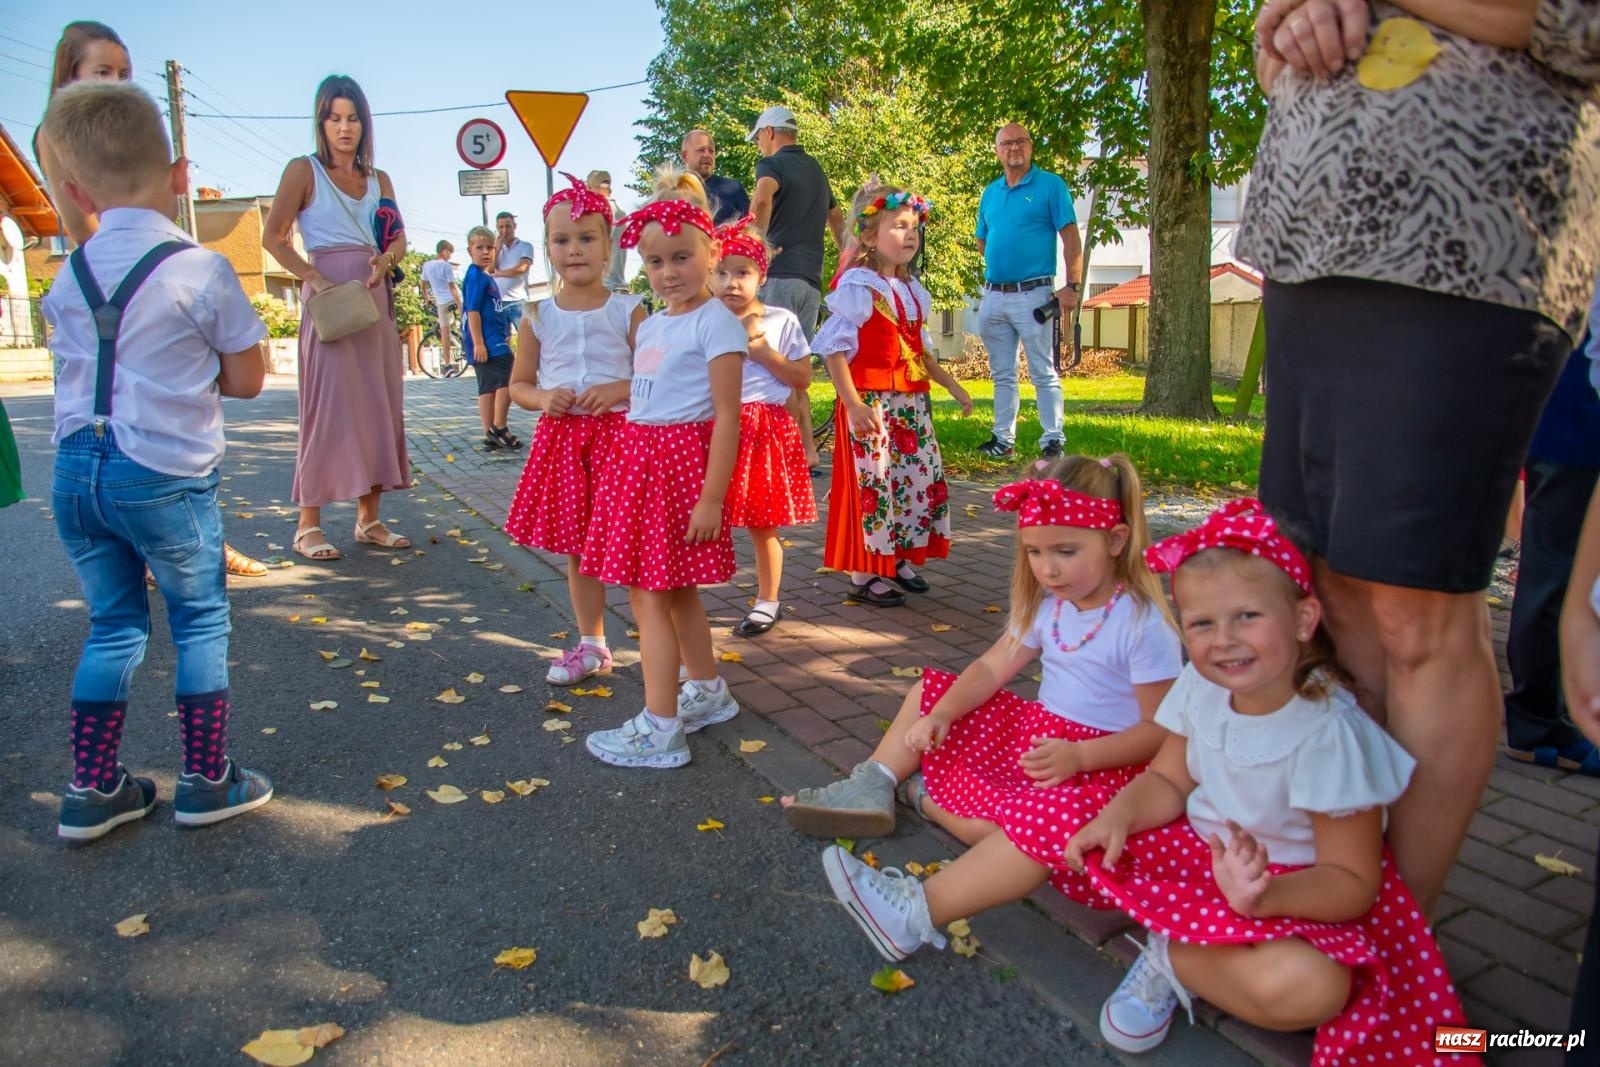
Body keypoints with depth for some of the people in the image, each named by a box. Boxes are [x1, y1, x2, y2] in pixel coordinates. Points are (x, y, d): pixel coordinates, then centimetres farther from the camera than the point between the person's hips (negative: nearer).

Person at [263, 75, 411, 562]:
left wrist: (386, 260, -14)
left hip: (376, 298, 5)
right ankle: (309, 524, -1)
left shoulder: (378, 180, 15)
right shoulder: (304, 170, 1)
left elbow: (399, 239, 8)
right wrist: (314, 278, -17)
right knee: (327, 407, -7)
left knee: (378, 406, 5)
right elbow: (274, 237, -4)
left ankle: (369, 518, 13)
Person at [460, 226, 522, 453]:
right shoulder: (476, 276, -9)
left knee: (489, 387, 9)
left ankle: (491, 436, 13)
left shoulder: (487, 277, 18)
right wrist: (478, 343, -21)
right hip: (487, 342, -10)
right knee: (508, 379, -16)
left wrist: (506, 337, 28)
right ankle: (499, 428, -9)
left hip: (493, 341, 10)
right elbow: (472, 310, -16)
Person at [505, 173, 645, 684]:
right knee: (578, 548, 11)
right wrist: (544, 398, -10)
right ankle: (591, 645, 26)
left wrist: (620, 389, -18)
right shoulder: (538, 317, 6)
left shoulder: (628, 311, -1)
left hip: (620, 434, -3)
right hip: (561, 437, 3)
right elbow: (518, 384, 11)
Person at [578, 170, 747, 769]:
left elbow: (726, 416, -16)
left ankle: (660, 729, 1)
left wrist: (712, 497, -21)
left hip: (681, 463, -9)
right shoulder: (651, 325, 15)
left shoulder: (715, 323, -11)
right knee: (676, 590, 17)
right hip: (639, 461, 9)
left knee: (650, 596, -7)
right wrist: (623, 466, 17)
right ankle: (708, 692, 34)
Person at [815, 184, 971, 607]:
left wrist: (951, 384, 19)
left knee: (921, 479, 11)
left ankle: (900, 561, 26)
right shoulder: (855, 286, -11)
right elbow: (835, 349, -16)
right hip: (871, 403, -8)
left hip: (912, 403, 8)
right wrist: (853, 404, -22)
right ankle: (863, 576, 7)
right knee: (873, 484, -5)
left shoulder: (911, 290, 14)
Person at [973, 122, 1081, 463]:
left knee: (1044, 373, -3)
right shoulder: (990, 192, 14)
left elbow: (1070, 238, -7)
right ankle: (1003, 439, 18)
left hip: (1032, 294, -6)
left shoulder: (1050, 185, -2)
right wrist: (999, 265, 10)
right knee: (1002, 374, 11)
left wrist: (1072, 285, -14)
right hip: (993, 295, 6)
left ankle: (1053, 441, 2)